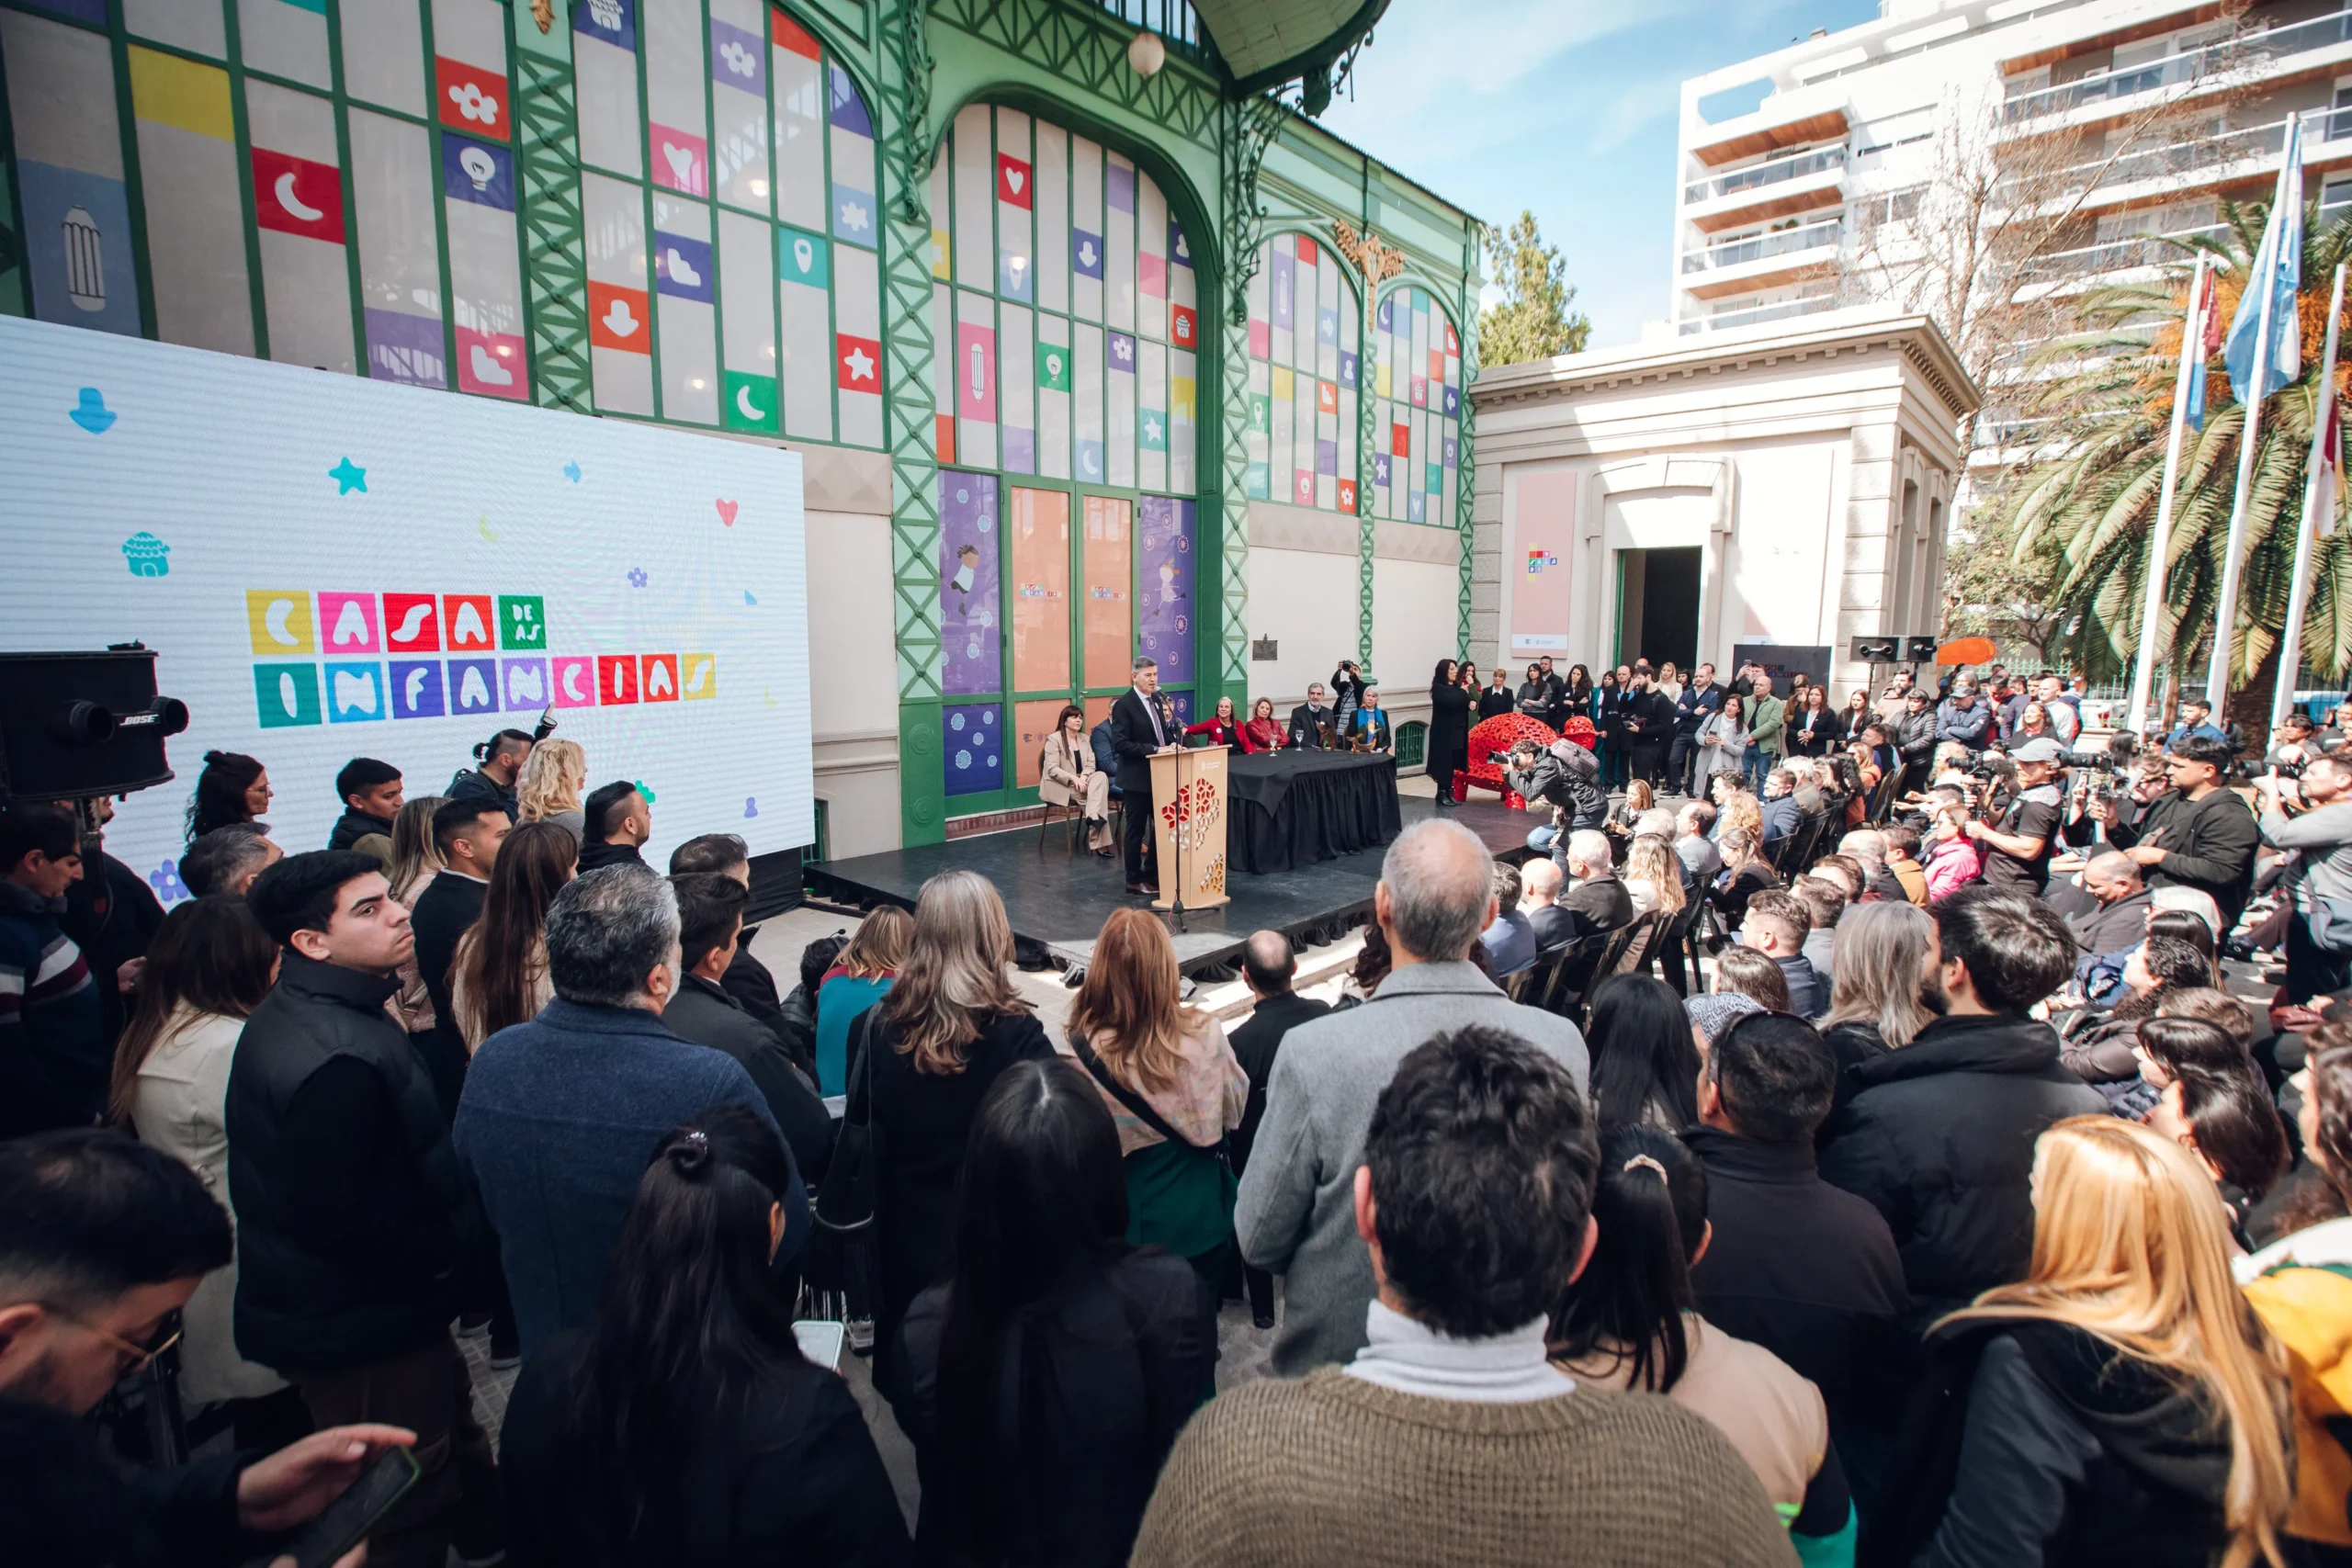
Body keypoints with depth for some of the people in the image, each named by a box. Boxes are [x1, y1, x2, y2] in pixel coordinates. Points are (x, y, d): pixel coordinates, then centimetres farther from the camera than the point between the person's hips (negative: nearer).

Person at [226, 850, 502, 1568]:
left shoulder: (294, 1015, 3)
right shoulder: (339, 1057, -32)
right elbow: (341, 1221, -29)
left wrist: (458, 1231, 7)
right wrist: (455, 1251, -15)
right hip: (365, 1330, -9)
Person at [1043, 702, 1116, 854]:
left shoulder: (1084, 739, 14)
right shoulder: (1053, 739, -6)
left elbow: (1090, 764, 3)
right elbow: (1052, 769, -15)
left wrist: (1083, 777, -19)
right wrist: (1073, 779, -27)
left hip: (1080, 783, 5)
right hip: (1059, 786, -5)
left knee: (1101, 776, -26)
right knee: (1091, 793, -27)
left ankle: (1094, 817, -36)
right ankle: (1100, 844, -28)